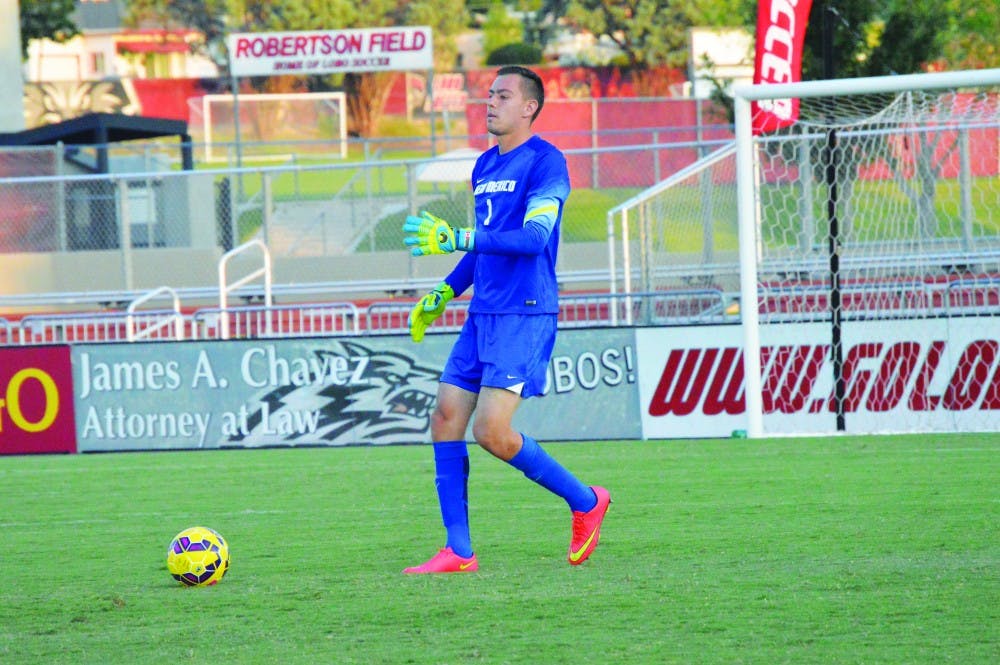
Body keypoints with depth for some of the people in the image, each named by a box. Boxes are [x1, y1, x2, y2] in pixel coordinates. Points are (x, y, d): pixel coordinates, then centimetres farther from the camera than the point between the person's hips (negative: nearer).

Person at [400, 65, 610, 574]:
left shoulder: (545, 162, -10)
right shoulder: (484, 166, 17)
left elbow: (533, 236, -22)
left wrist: (456, 239, -27)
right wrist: (443, 294, 22)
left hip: (525, 317, -9)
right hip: (482, 316, 9)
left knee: (491, 430, -15)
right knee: (446, 418, 0)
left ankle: (585, 502, 6)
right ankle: (458, 551, 3)